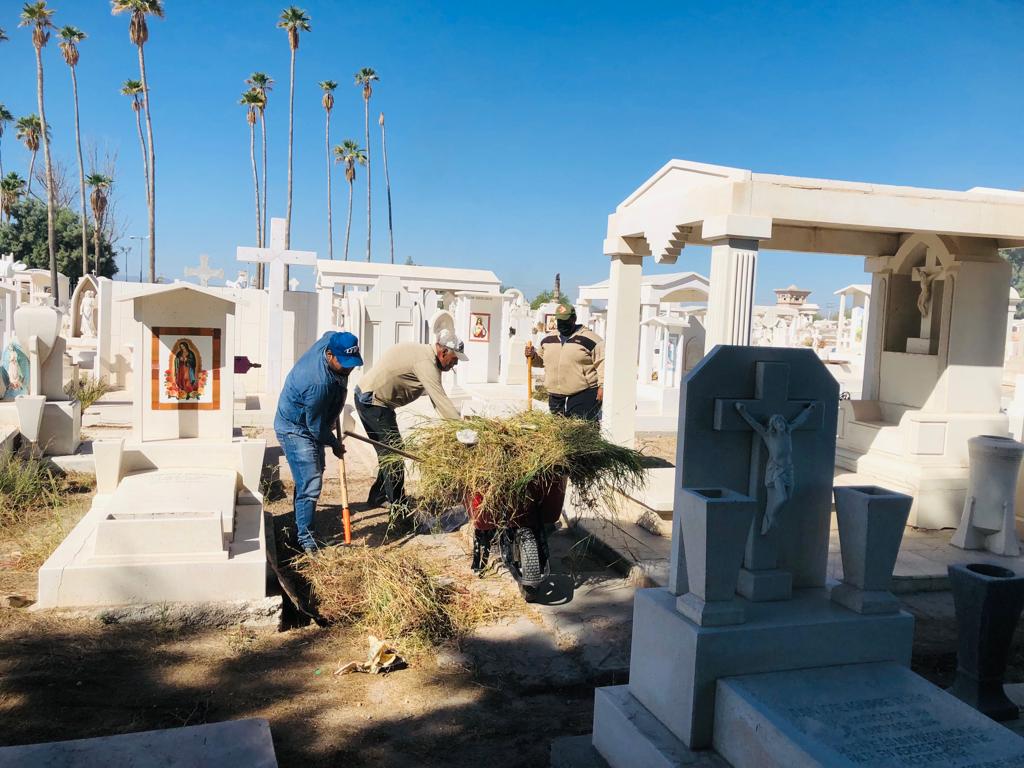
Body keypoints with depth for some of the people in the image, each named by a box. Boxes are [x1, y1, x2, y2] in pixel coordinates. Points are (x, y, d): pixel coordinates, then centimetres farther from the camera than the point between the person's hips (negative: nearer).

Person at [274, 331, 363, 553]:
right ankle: (305, 539, -4)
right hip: (295, 429, -10)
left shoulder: (331, 338, -16)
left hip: (311, 424, 10)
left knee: (315, 471, 25)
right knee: (310, 483, -13)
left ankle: (300, 504, 47)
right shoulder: (318, 383, -39)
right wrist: (335, 444, -7)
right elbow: (316, 427, -25)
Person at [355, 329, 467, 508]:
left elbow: (437, 399, 7)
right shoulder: (425, 362, -22)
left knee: (388, 452, 18)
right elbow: (441, 399, -29)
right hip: (373, 403, -11)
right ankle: (398, 505, 3)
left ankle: (377, 498, 29)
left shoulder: (424, 352, 9)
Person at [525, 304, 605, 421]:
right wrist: (533, 356, 4)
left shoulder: (590, 338, -6)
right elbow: (541, 360, 26)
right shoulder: (548, 339, 13)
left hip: (584, 394, -6)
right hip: (555, 396, 6)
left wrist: (602, 386, -17)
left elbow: (602, 362, -10)